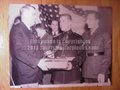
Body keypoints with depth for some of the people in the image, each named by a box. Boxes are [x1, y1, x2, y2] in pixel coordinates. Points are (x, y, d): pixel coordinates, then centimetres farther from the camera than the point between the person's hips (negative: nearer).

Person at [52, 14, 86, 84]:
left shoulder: (78, 38, 5)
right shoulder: (57, 39, 17)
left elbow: (82, 55, -2)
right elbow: (54, 54, 17)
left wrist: (73, 64, -17)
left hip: (73, 74, -3)